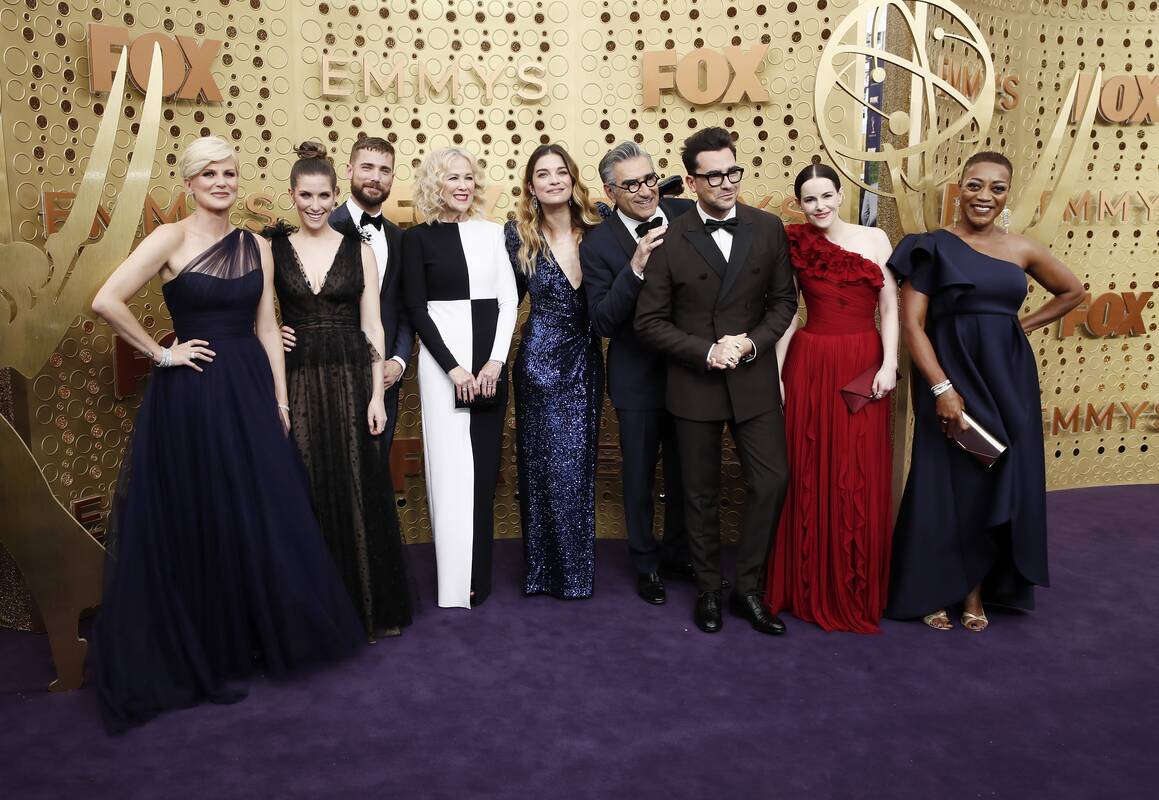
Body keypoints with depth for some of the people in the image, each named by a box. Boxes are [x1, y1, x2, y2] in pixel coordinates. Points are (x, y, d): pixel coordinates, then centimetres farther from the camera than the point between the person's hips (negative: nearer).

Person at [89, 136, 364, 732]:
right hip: (191, 395, -4)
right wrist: (160, 354, -10)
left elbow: (267, 328, 8)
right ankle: (201, 656, 23)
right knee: (197, 522, 5)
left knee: (263, 518, 8)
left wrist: (280, 401, 3)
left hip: (250, 391, 5)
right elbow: (107, 301, -17)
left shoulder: (256, 247, 8)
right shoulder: (171, 238, -7)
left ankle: (252, 637, 27)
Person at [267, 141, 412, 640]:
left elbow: (372, 326, 2)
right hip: (297, 381, 1)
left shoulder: (359, 249, 4)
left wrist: (377, 394, -4)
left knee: (356, 491, 2)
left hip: (351, 379, 0)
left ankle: (366, 603, 18)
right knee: (305, 492, 4)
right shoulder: (273, 249, 6)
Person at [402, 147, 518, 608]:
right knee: (451, 465, -1)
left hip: (490, 360, 3)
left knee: (484, 464, 5)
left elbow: (509, 300, 6)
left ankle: (480, 571, 17)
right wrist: (454, 368, -10)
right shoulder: (418, 238, 2)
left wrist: (495, 361, -6)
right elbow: (416, 309, -2)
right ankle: (455, 579, 8)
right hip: (442, 358, -3)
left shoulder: (491, 233, 10)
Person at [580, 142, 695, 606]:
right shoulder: (598, 245, -13)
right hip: (638, 377, -3)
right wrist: (635, 267, -31)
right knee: (639, 475, 13)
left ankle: (678, 553, 40)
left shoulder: (687, 215, -7)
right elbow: (603, 323, -19)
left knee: (684, 470, 19)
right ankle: (646, 563, 33)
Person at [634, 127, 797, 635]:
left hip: (754, 379, 2)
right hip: (694, 382, -2)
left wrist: (753, 342, -11)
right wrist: (706, 352, -15)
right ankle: (709, 590, 27)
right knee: (701, 493, 9)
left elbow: (783, 300, 6)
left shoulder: (768, 229, 0)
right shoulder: (670, 240, -7)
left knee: (771, 482, 0)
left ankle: (748, 588, 18)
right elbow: (649, 321, -5)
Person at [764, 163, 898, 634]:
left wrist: (889, 364, -8)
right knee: (808, 475, 5)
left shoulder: (874, 239, 4)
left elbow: (890, 308, 3)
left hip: (863, 365, 0)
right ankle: (808, 585, 20)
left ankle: (856, 590, 19)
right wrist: (775, 374, 0)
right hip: (810, 365, 0)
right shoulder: (795, 246, 4)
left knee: (859, 479, 3)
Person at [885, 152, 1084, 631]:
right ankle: (935, 592, 18)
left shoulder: (1022, 250, 7)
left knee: (1000, 484, 8)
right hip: (949, 378, -4)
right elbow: (911, 324, -11)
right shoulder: (933, 247, -4)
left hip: (1007, 381, 4)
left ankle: (976, 593, 23)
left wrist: (1023, 326, 8)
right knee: (944, 485, 2)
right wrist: (942, 388, -20)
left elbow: (1072, 292, 24)